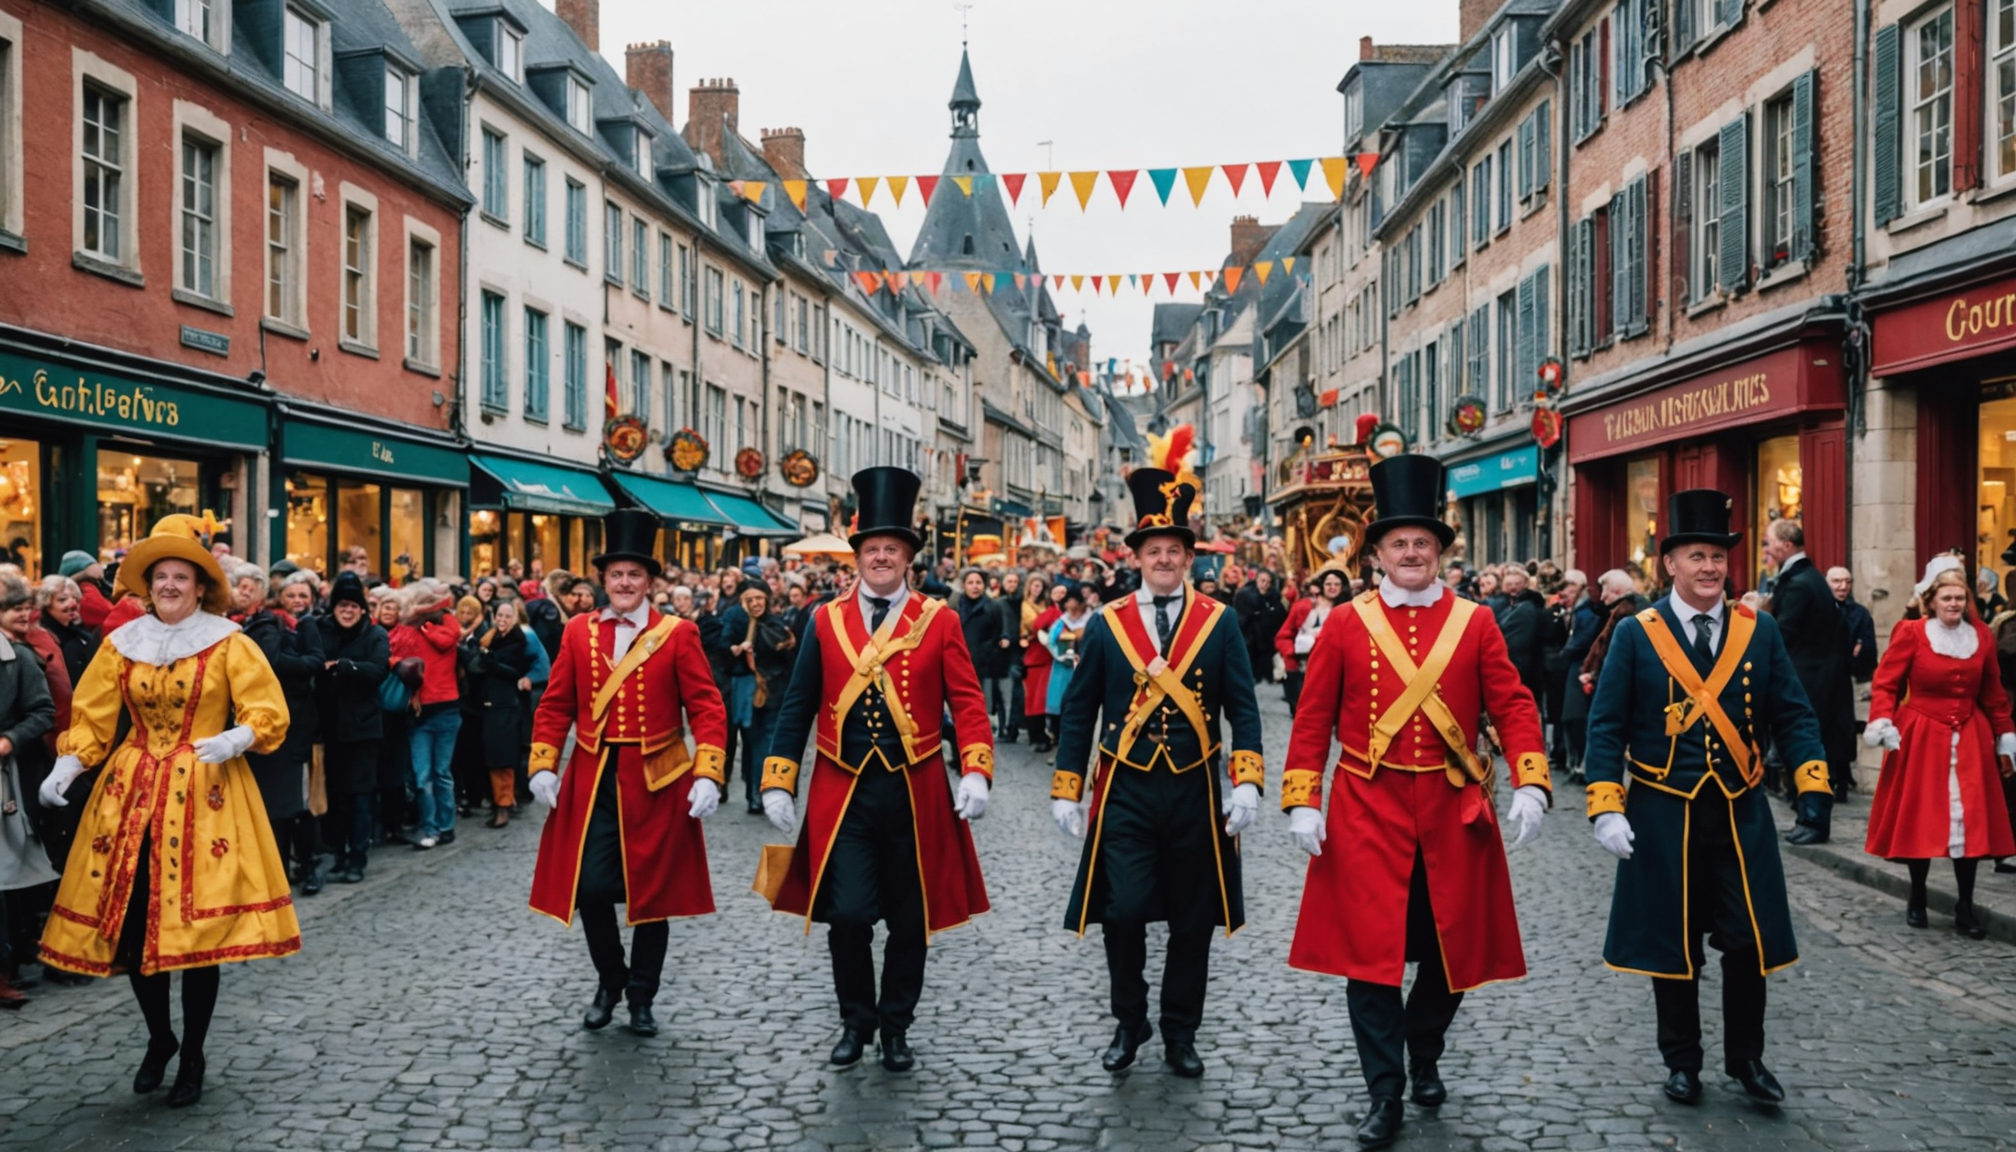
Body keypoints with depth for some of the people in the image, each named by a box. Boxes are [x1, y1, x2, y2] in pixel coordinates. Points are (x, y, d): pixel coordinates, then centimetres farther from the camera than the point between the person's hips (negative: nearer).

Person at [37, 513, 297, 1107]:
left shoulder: (229, 644, -1)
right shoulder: (122, 644, 9)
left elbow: (268, 713, -4)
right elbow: (92, 717, 7)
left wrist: (236, 739, -23)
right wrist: (66, 766, -8)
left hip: (205, 792, -3)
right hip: (132, 792, 3)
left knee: (198, 927, -3)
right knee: (130, 922, 1)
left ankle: (192, 1056, 15)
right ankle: (159, 1037, 26)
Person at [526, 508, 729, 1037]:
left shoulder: (679, 634, -3)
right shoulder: (578, 631, 5)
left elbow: (706, 708, -6)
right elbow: (555, 705, 8)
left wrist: (707, 775, -16)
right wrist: (543, 766, -2)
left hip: (655, 783, -2)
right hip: (592, 781, 2)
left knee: (653, 891, 6)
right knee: (591, 889, -1)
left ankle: (642, 998, 23)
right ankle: (609, 983, 24)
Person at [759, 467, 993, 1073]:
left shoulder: (939, 621, 1)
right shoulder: (826, 621, 5)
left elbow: (967, 703, -3)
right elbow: (797, 707, 6)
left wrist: (976, 773, -16)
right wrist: (778, 784, 1)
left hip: (916, 794, 0)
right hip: (843, 794, 0)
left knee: (910, 919, 9)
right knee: (846, 915, -4)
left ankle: (896, 1027, 27)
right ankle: (856, 1021, 19)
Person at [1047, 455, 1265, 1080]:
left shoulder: (1221, 623, 1)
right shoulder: (1106, 625, 2)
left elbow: (1243, 709, -1)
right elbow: (1078, 713, 5)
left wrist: (1246, 782, -13)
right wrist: (1066, 791, 2)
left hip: (1195, 793, 1)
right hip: (1125, 793, 0)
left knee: (1192, 920, 8)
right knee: (1123, 911, -5)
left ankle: (1180, 1033, 24)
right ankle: (1129, 1022, 18)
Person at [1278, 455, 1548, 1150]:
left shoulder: (1475, 623, 4)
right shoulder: (1347, 623, 1)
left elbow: (1512, 707, 0)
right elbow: (1313, 719, 1)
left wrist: (1530, 784, -14)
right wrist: (1303, 801, -7)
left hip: (1453, 811, 2)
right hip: (1369, 811, -2)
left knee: (1455, 945, 11)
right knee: (1369, 949, -3)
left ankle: (1423, 1055, 37)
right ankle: (1384, 1094, 8)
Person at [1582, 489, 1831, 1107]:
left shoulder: (1759, 631, 2)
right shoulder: (1636, 634, -4)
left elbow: (1792, 715, 3)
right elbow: (1607, 727, -5)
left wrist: (1813, 787, -10)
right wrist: (1607, 809, -12)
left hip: (1742, 813, 2)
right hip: (1663, 817, -2)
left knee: (1749, 940, 5)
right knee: (1672, 944, 8)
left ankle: (1746, 1057, 25)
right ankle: (1681, 1061, 25)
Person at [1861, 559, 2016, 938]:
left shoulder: (1981, 636, 6)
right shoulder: (1910, 633, -6)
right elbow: (1885, 684, -6)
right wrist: (1883, 725, -21)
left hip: (1969, 742, 3)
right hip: (1921, 739, -3)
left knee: (1970, 822, 0)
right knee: (1919, 820, 4)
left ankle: (1965, 908, 8)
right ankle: (1917, 898, 21)